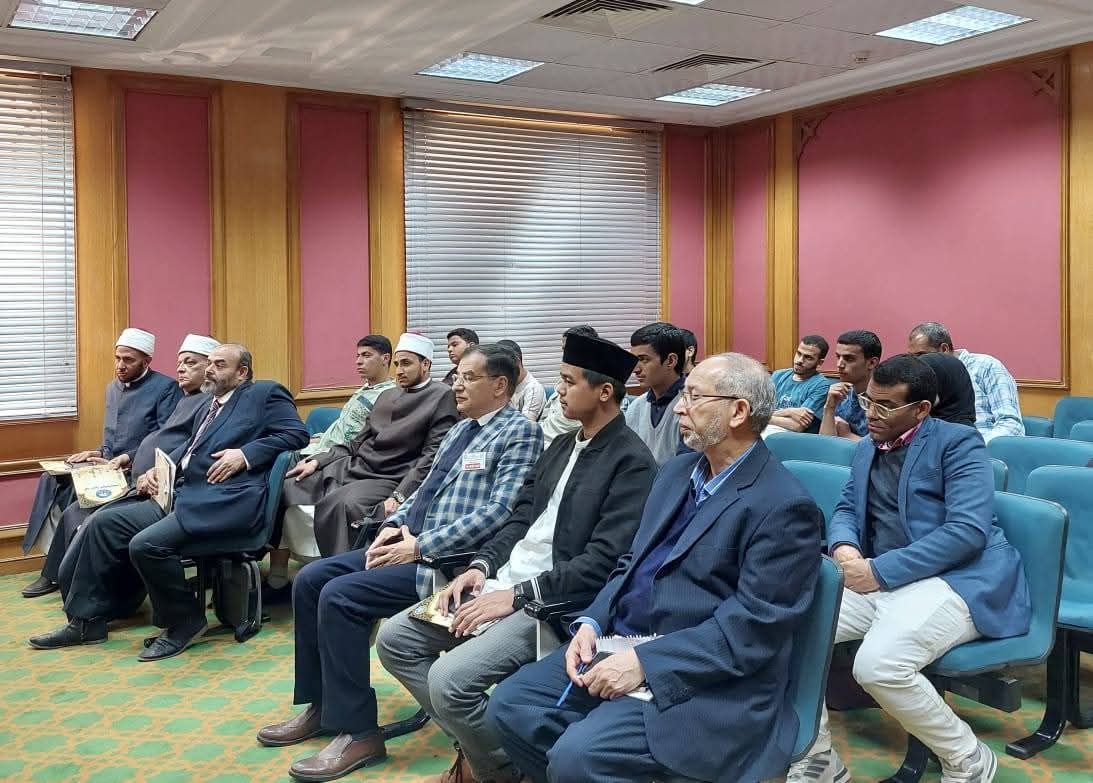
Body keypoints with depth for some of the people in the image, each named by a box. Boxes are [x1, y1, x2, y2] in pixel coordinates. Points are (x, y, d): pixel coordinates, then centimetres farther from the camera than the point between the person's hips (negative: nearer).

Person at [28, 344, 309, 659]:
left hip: (225, 501, -9)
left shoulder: (265, 393, 2)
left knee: (147, 545, -26)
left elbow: (297, 434, -6)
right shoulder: (209, 406, 28)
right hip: (183, 494, 9)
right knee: (105, 522, 1)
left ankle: (185, 622, -4)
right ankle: (88, 621, 10)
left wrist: (245, 454, -15)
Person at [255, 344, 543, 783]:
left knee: (339, 596, -22)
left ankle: (358, 732, -11)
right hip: (410, 544, 9)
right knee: (310, 579, 1)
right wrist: (395, 526, 2)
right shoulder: (459, 430, 18)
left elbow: (497, 513, -19)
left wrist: (420, 547, -19)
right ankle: (321, 706, 13)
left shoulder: (518, 433, -9)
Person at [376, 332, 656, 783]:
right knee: (394, 639, 2)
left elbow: (602, 562, -19)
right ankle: (472, 743, 13)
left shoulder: (632, 463, -13)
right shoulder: (562, 446, 15)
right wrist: (481, 566, -2)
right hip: (503, 581, 9)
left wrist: (517, 595, -20)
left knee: (449, 677, -25)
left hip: (552, 603, -9)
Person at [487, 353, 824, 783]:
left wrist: (646, 662, -22)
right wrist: (592, 623, -1)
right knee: (509, 706, -4)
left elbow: (753, 627, -19)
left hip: (706, 682, -8)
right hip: (622, 644, 8)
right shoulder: (677, 471, 13)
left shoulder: (784, 506, -14)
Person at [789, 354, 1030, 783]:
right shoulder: (867, 447, 17)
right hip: (879, 578, 7)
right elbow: (845, 510, 21)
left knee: (878, 664, -32)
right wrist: (843, 548, -5)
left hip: (956, 578, -7)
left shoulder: (958, 442, -5)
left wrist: (880, 571, -21)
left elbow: (968, 531, -16)